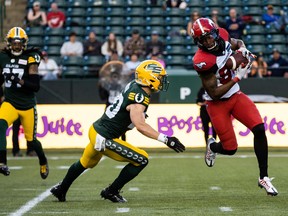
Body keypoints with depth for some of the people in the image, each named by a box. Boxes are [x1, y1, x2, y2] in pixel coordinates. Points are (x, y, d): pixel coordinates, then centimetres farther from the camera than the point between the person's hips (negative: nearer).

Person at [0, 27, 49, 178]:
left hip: (28, 105, -2)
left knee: (31, 140, 10)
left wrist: (20, 81, -28)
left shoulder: (30, 58, -10)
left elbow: (36, 86, -15)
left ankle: (43, 162, 40)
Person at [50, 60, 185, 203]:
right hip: (104, 139, -10)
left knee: (85, 163, 33)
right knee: (141, 160, -6)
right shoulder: (139, 98, -26)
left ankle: (61, 190, 54)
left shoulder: (133, 85, 0)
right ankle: (111, 192, 7)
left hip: (96, 129, 10)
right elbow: (140, 126, -35)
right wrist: (166, 140, -35)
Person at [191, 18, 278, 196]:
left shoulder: (223, 35, -9)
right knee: (230, 149, -1)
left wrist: (243, 50, -7)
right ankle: (212, 146, 38)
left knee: (259, 129, -13)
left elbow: (238, 43, 17)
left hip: (236, 95, 5)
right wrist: (238, 77, -23)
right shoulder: (202, 61, -27)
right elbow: (214, 94, -23)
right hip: (218, 104, -5)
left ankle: (264, 177, -2)